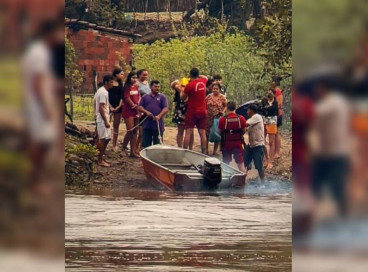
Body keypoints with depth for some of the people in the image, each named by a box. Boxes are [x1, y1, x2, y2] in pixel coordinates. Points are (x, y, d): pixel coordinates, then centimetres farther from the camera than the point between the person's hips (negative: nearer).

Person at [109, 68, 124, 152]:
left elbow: (122, 96, 9)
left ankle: (114, 145, 14)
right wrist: (110, 107, -12)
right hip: (110, 106, -5)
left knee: (116, 126, 8)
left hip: (118, 107, 5)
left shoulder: (120, 84, 11)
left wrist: (119, 106, -5)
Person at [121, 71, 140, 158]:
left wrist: (138, 107, -2)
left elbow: (139, 97, 13)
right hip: (128, 112, -7)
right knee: (130, 131, -13)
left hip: (136, 112, 7)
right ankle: (123, 149, -1)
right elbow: (127, 99, -12)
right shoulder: (127, 87, -8)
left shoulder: (136, 87, 13)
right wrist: (135, 106, -5)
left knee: (135, 132, 6)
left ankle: (133, 151, 9)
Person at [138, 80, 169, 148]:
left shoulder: (162, 97, 7)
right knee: (146, 144, 4)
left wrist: (159, 116, -20)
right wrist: (146, 112, -13)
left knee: (157, 144, 0)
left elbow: (166, 108, -3)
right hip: (147, 125, 2)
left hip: (158, 126, -2)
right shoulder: (145, 97, 13)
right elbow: (140, 107, 7)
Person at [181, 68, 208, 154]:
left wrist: (181, 91, 13)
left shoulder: (189, 85, -14)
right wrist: (198, 76, 22)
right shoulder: (203, 81, 2)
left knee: (188, 132, -5)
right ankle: (204, 152, 4)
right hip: (202, 112, 5)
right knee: (202, 133, 5)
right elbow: (205, 77, 29)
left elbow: (182, 98, -4)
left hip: (192, 112, -5)